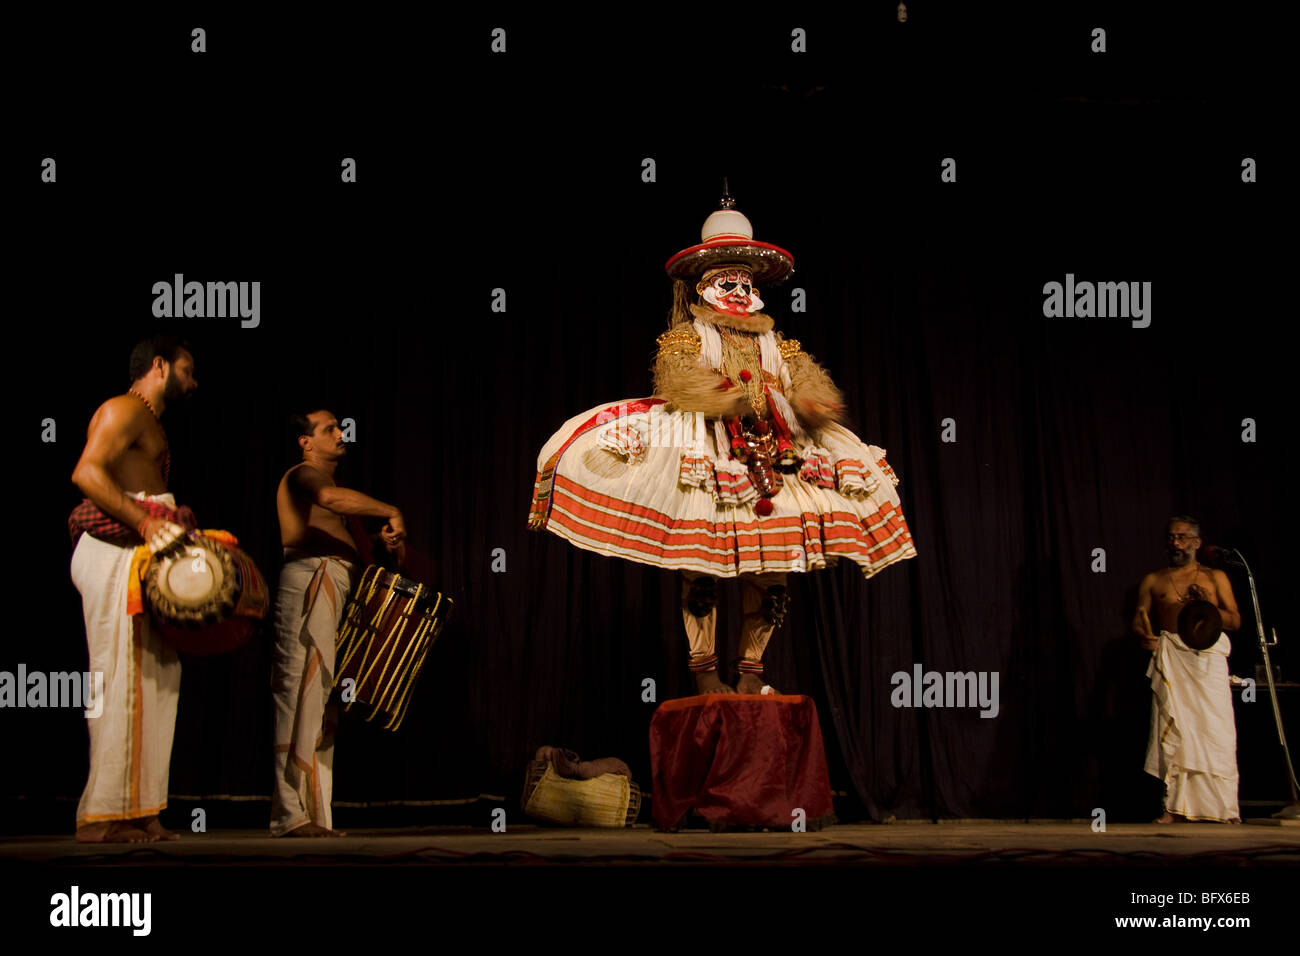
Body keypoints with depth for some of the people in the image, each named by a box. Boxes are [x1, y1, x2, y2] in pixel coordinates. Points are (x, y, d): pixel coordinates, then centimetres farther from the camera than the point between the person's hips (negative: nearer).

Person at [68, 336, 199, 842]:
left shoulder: (151, 422, 26)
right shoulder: (124, 410, -5)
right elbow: (87, 472, -19)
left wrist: (177, 525, 10)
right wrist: (145, 521, -25)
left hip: (140, 557, 10)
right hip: (112, 554, -10)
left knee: (158, 674, 7)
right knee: (121, 678, -10)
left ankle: (139, 810, 11)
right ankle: (102, 816, -7)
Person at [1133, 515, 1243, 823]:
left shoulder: (1215, 577, 14)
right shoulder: (1153, 581, 16)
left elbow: (1235, 621, 9)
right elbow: (1139, 617, 10)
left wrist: (1208, 607, -9)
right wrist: (1143, 635, -12)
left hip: (1209, 656, -1)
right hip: (1171, 658, 1)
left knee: (1216, 729, -8)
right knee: (1173, 729, -7)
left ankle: (1224, 807, -2)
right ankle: (1175, 806, -4)